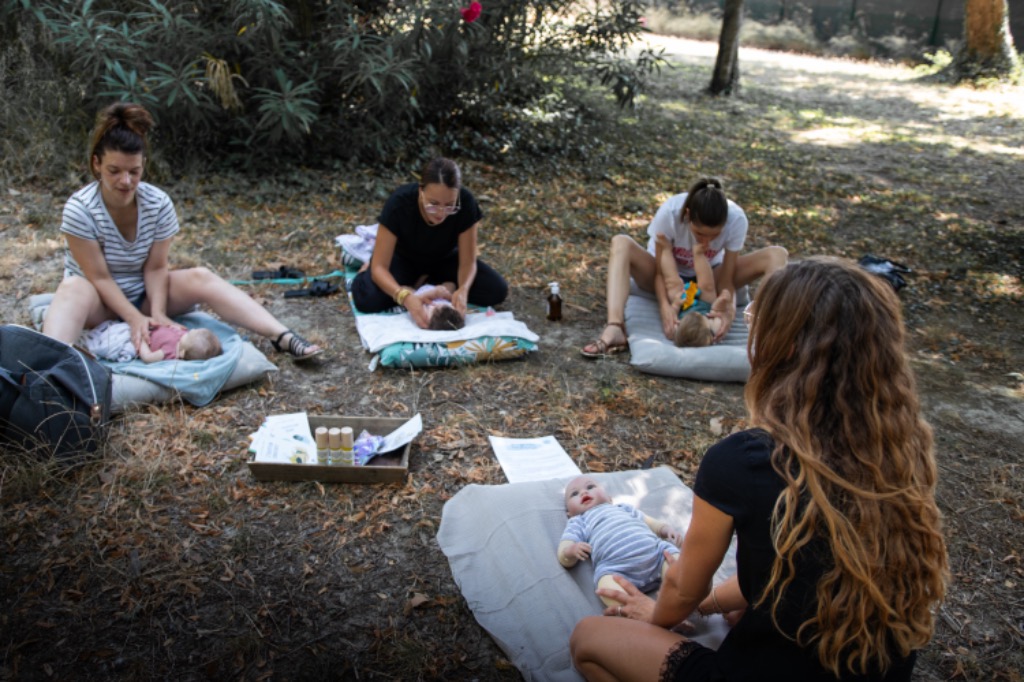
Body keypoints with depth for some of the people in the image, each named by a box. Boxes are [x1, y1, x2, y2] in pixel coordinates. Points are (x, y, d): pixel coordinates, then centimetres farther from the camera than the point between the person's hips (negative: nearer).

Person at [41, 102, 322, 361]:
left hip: (142, 294, 2)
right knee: (74, 290, -36)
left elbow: (155, 268, -10)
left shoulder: (159, 203, -13)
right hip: (99, 299, -2)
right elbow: (98, 277, -20)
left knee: (200, 278, -24)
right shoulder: (80, 209, -21)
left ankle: (283, 337, -37)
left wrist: (157, 314, -24)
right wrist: (135, 319, -29)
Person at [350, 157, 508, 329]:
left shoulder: (466, 203, -31)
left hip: (445, 259, 3)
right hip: (404, 259, -2)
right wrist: (405, 296, -52)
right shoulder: (399, 203, -35)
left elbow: (467, 262, -22)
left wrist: (463, 289, -44)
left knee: (497, 291, -19)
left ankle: (423, 282, 0)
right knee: (367, 299, -31)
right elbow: (379, 266, -33)